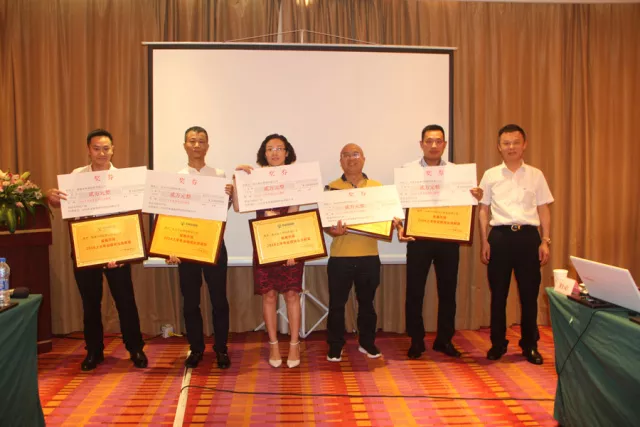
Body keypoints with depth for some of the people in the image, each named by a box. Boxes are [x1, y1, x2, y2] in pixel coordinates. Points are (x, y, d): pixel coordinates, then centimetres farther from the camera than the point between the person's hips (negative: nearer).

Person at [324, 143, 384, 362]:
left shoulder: (378, 187, 8)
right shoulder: (331, 188, 2)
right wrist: (332, 230, -22)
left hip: (369, 255, 2)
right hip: (340, 256, -2)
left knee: (367, 302, 13)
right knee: (337, 303, 4)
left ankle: (367, 342, 29)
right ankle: (335, 346, 18)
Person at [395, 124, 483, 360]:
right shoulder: (408, 170, 1)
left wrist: (476, 197, -18)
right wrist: (399, 227, -20)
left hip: (449, 237, 2)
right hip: (419, 237, -2)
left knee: (447, 289, 10)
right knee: (415, 290, 3)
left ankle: (444, 340, 25)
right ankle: (416, 341, 18)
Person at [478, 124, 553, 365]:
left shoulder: (535, 175, 6)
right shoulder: (490, 175, 5)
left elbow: (544, 210, 8)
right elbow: (483, 210, 6)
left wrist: (545, 242, 1)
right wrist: (484, 242, 0)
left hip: (528, 236, 1)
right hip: (500, 236, 0)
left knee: (529, 293, 5)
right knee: (498, 293, 6)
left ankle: (530, 345, 20)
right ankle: (498, 344, 20)